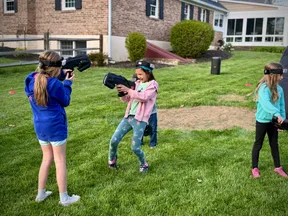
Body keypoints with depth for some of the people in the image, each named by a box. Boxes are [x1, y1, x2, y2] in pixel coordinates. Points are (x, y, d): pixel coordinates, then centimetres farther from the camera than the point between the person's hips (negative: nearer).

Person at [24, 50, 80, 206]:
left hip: (39, 126, 6)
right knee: (60, 161, 5)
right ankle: (64, 198, 16)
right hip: (56, 126, -6)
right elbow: (65, 102, -5)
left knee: (47, 158, 21)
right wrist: (67, 83, 4)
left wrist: (61, 75, 11)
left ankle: (41, 194, 30)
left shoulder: (30, 80, -2)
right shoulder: (55, 84, -21)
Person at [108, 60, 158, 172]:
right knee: (114, 140, 1)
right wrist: (122, 92, -6)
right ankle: (112, 161, 26)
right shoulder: (137, 83, 13)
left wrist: (128, 90, -23)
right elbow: (127, 99, 15)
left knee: (135, 147, -7)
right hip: (128, 117, 5)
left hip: (140, 120, -5)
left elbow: (144, 97, -20)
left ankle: (144, 164, 21)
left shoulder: (153, 85, -3)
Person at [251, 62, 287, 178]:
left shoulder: (279, 89, -1)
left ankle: (277, 167, 34)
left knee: (274, 144, 18)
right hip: (262, 121, -6)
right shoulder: (264, 88, -23)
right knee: (258, 144, 10)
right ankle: (254, 168, 23)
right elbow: (265, 103, -39)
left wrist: (282, 118, -5)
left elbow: (281, 105, 3)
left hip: (273, 121, 6)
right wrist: (277, 114, -49)